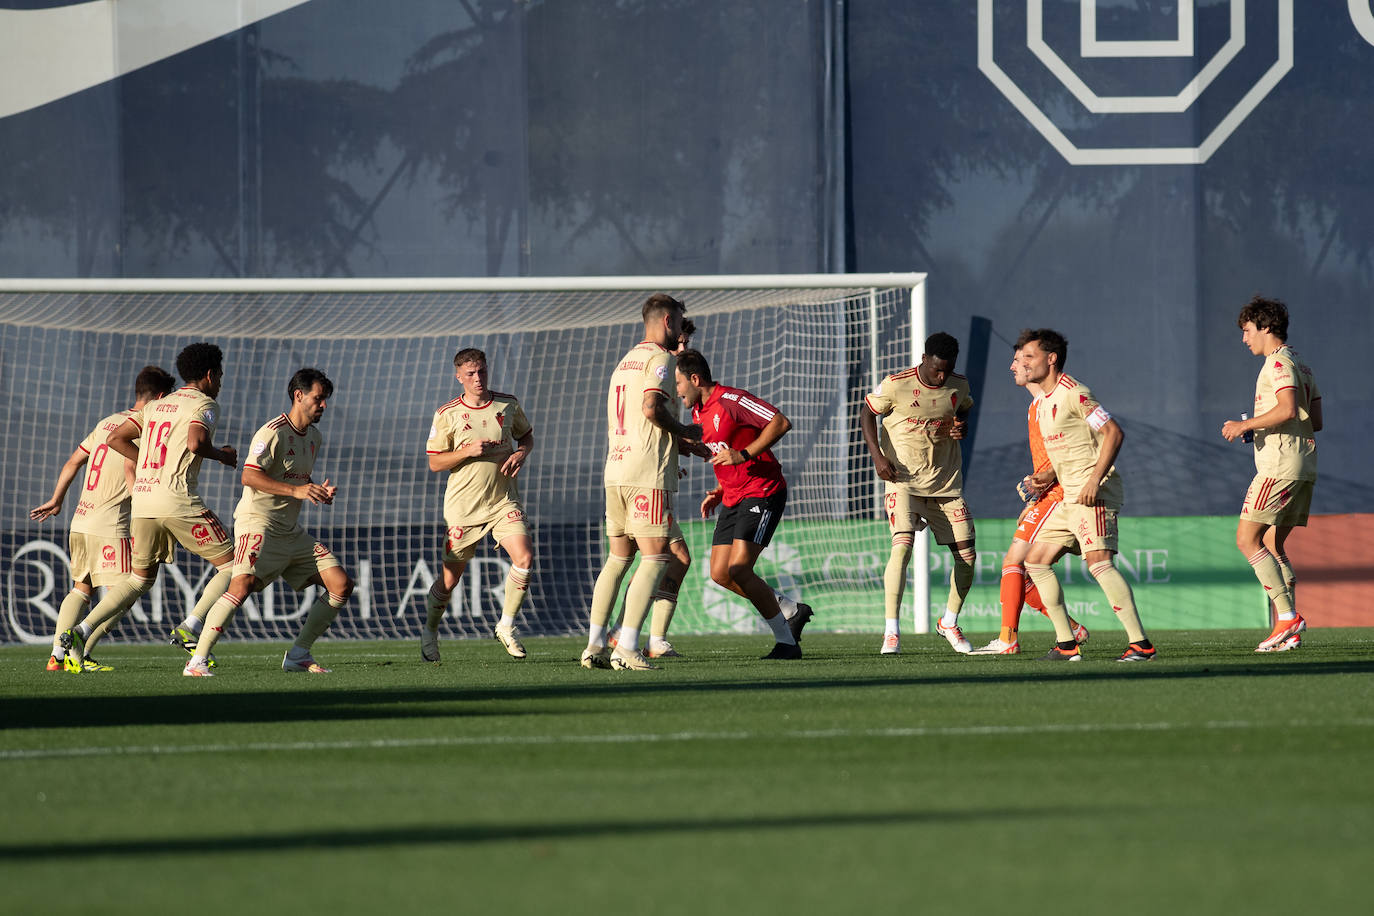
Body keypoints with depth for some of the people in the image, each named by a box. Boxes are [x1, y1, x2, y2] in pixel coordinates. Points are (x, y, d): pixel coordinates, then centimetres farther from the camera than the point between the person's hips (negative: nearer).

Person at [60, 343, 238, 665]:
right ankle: (190, 628, -11)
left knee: (140, 579, 19)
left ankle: (81, 632, 5)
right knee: (232, 566, 3)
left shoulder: (157, 406, 21)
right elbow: (196, 443, -21)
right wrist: (222, 455, -1)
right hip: (178, 501, -7)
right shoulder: (204, 405, -1)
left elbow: (115, 439, 18)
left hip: (142, 503, 7)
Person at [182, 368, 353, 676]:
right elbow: (249, 476, -22)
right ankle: (197, 661, -23)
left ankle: (298, 655, 11)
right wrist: (297, 490, -29)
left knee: (341, 584, 2)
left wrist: (319, 493, 7)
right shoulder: (273, 432, -12)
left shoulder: (314, 437, 16)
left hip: (291, 531, 9)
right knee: (243, 584, -29)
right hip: (258, 521, -9)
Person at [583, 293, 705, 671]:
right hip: (648, 473, -9)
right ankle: (627, 649, -15)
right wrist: (686, 431, -5)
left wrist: (684, 444, 24)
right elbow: (652, 407, -21)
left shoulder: (626, 360, 22)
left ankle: (595, 644, 9)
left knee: (618, 558, 14)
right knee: (656, 558, -8)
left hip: (616, 469, 9)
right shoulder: (660, 358, -5)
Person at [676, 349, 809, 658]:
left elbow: (781, 423, -21)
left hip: (762, 492, -10)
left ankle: (786, 641, -8)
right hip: (733, 500, 10)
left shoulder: (732, 400, -15)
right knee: (720, 574, 3)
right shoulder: (698, 413, 13)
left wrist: (743, 454, -25)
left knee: (739, 570, -18)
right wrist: (718, 492, 11)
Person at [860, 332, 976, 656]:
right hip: (903, 480, -5)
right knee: (902, 544, -24)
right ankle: (891, 632, -20)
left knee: (967, 554, 1)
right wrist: (878, 456, -12)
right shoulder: (895, 386, -13)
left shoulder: (958, 386, 0)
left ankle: (949, 623, 25)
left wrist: (961, 424, -2)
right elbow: (867, 413, 0)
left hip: (946, 483, 5)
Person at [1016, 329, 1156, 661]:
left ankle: (1140, 643, -25)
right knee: (1035, 561, 9)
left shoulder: (1073, 393, -11)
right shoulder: (1042, 402, 18)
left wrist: (1094, 481, -23)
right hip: (1069, 496, 10)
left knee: (1098, 560, -23)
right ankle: (1066, 644, 11)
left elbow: (1113, 433, -17)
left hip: (1094, 493, -10)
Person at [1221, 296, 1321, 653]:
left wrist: (1247, 425, -16)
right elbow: (1316, 420, 22)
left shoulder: (1279, 363, -10)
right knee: (1272, 546, 11)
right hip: (1304, 468, 10)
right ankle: (1287, 630, 4)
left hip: (1280, 466, -10)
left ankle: (1288, 616, -15)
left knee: (1247, 539, -8)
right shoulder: (1301, 366, 20)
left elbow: (1288, 409, -24)